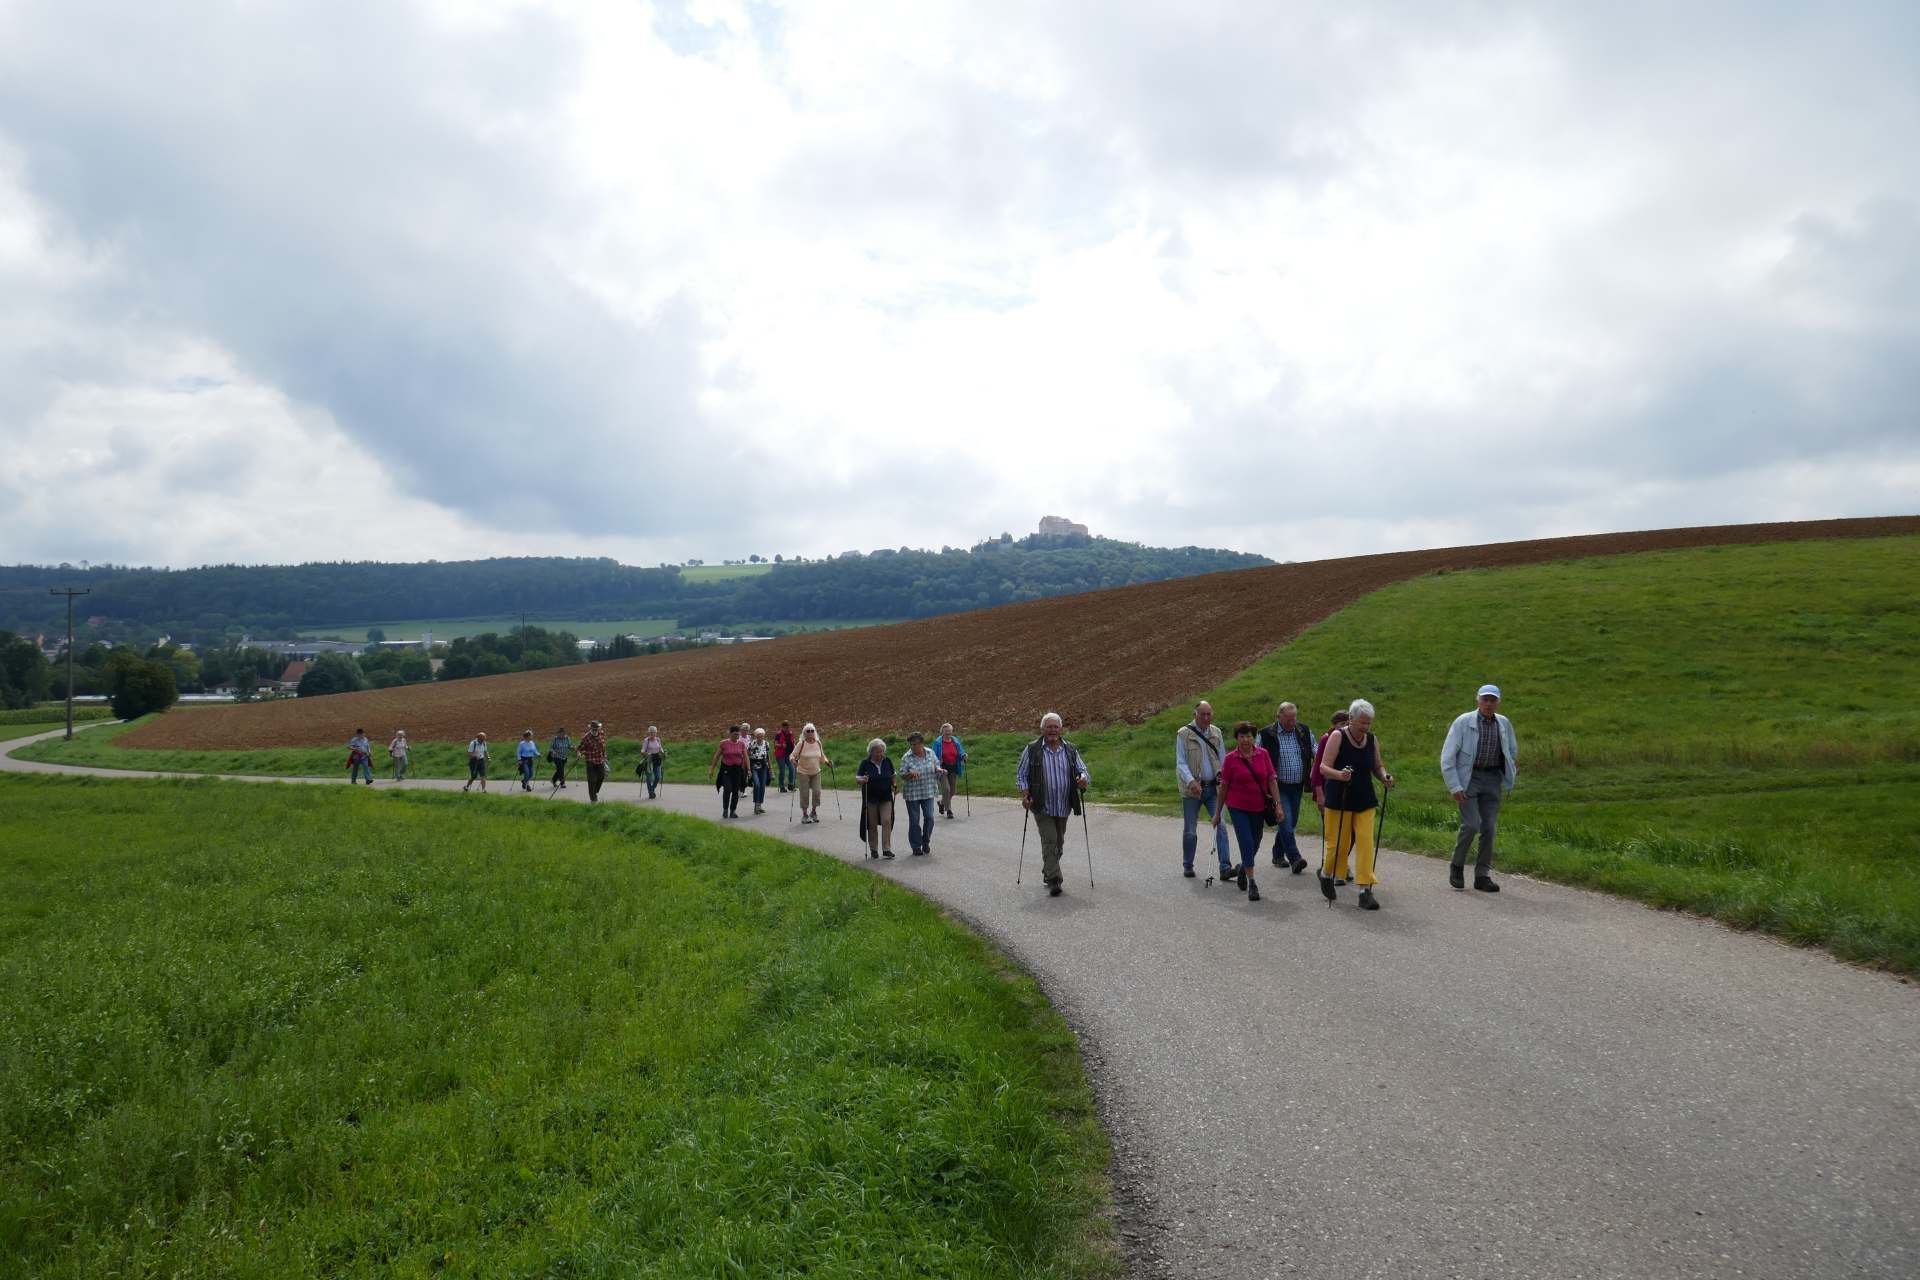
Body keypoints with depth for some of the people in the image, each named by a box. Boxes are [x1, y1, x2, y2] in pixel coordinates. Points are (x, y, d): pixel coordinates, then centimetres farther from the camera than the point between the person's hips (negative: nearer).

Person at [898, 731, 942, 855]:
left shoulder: (930, 753, 2)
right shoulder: (906, 757, -7)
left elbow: (937, 766, 12)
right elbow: (902, 775, -7)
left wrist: (939, 770, -11)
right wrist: (911, 774, -27)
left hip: (928, 792, 2)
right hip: (912, 793, -2)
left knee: (929, 817, -2)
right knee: (914, 820, 3)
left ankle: (926, 842, 19)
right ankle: (916, 847, 14)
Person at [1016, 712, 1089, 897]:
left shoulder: (1070, 749, 7)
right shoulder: (1032, 750, -2)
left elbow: (1081, 769, 10)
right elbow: (1021, 774, 2)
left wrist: (1083, 778, -14)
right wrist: (1024, 794, -12)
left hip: (1063, 806, 4)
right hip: (1042, 807, -4)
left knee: (1058, 842, 15)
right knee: (1049, 841, -12)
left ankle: (1047, 871, 35)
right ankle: (1053, 882, -13)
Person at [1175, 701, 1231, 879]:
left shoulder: (1216, 732, 8)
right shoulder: (1184, 734, -5)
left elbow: (1223, 759, 11)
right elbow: (1180, 763, -9)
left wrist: (1222, 775, -9)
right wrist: (1191, 781, -24)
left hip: (1213, 788, 3)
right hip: (1192, 790, -2)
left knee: (1220, 825, -9)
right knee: (1190, 830, 7)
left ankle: (1225, 867, -10)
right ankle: (1187, 866, 23)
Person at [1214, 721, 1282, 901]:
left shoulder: (1263, 755, -1)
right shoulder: (1230, 759, -6)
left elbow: (1271, 781, 2)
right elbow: (1224, 787, 0)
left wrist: (1278, 804, -5)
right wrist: (1217, 813, 4)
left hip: (1259, 808, 3)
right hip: (1238, 807, -3)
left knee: (1254, 846, 14)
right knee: (1247, 844, -10)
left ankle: (1243, 869, 42)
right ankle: (1251, 884, -4)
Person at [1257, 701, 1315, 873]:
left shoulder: (1304, 732, 5)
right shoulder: (1266, 735, -7)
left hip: (1297, 786, 5)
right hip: (1279, 786, -5)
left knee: (1290, 822, 12)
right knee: (1286, 822, -15)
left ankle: (1278, 855, 27)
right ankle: (1295, 858, -17)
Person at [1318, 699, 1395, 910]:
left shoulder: (1372, 740, 5)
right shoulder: (1338, 737, -10)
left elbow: (1377, 766, 15)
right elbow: (1324, 767, -15)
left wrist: (1385, 777, -7)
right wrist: (1339, 774, -35)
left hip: (1365, 800, 4)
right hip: (1339, 799, -4)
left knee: (1366, 842, -5)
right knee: (1338, 843, 4)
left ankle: (1365, 891, -4)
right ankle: (1326, 873, 34)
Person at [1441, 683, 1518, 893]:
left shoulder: (1504, 724, 6)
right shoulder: (1463, 722, -7)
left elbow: (1513, 751, 24)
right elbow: (1447, 756, -8)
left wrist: (1510, 776, 19)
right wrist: (1454, 787, -13)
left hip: (1493, 780, 4)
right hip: (1469, 778, -4)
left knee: (1489, 828, 2)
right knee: (1471, 824, -15)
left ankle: (1482, 876, 12)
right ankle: (1457, 867, 7)